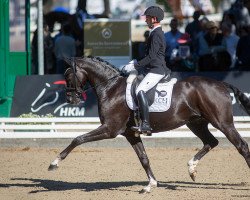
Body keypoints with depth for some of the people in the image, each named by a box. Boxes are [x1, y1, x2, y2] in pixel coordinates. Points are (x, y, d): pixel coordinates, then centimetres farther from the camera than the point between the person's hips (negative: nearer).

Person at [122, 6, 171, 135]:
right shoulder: (157, 33, 19)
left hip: (156, 70, -11)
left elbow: (151, 57, -20)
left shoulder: (156, 34, -14)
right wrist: (135, 63, 16)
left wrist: (134, 66, -17)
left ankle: (145, 125, -35)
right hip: (152, 69, 11)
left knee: (140, 91, -27)